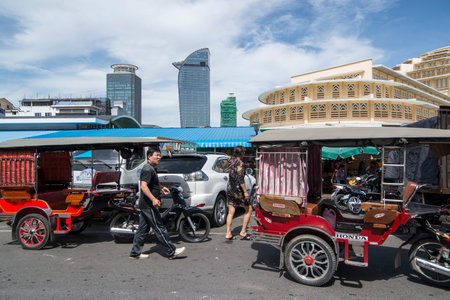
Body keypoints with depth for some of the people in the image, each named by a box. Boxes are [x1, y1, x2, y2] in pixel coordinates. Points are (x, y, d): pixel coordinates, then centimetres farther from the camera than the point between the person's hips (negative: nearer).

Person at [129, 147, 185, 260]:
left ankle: (135, 253, 20)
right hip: (149, 205, -11)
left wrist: (161, 188, 22)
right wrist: (153, 199, -36)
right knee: (159, 228, -5)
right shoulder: (147, 169, -16)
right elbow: (143, 186, -27)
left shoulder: (152, 169, 18)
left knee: (143, 229, 13)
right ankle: (172, 251, 1)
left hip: (146, 204, 11)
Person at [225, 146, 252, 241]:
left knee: (231, 212, 11)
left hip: (229, 187, 8)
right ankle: (243, 232, 8)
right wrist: (245, 191, -17)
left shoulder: (231, 161, 9)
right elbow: (240, 179, -21)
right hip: (238, 189, -8)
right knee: (249, 209, 8)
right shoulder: (240, 163, -16)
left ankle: (228, 234, 11)